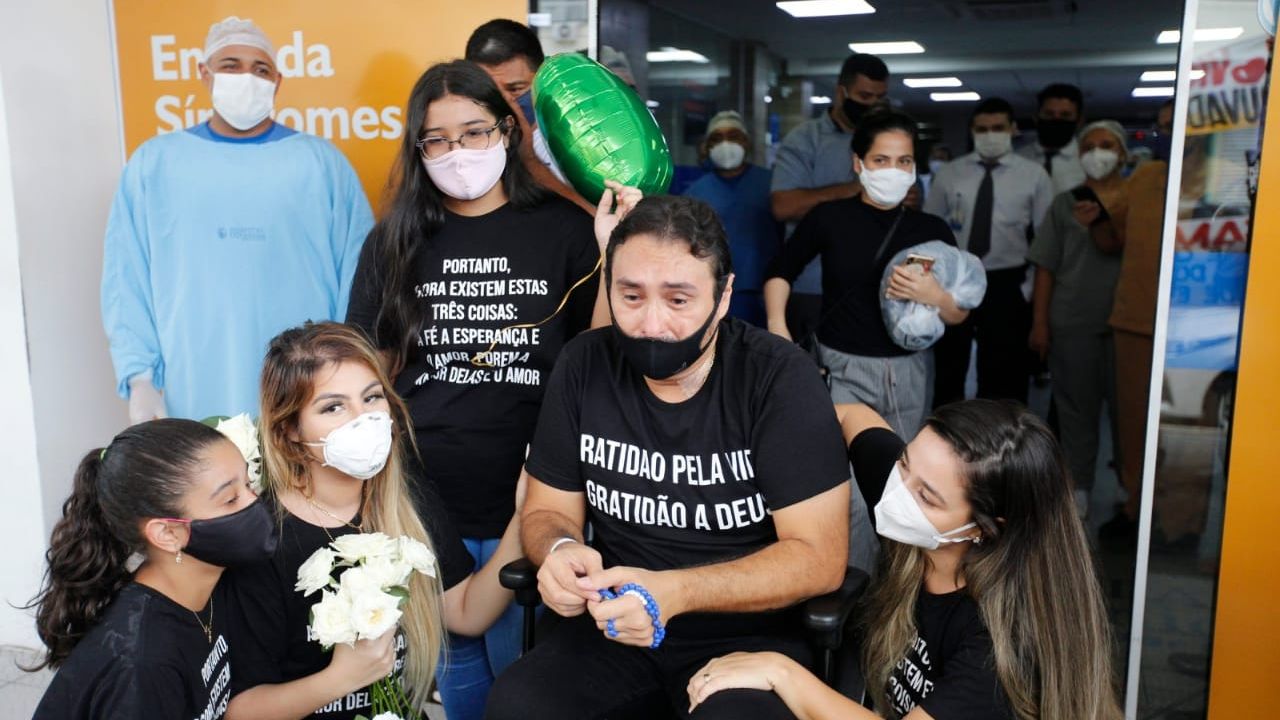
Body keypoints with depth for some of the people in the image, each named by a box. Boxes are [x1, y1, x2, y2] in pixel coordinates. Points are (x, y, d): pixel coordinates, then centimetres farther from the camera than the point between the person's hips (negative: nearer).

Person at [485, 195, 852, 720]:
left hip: (748, 633, -3)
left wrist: (673, 591, -27)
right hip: (614, 623, 3)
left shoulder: (779, 377, -14)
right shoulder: (584, 366, -3)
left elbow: (818, 556, -15)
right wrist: (561, 551, -19)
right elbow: (547, 510, 6)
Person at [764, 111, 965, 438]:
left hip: (909, 373, 2)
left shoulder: (932, 229, 1)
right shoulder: (828, 217, -4)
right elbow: (781, 272, 9)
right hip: (842, 370, -2)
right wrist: (777, 326, -5)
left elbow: (961, 315, 4)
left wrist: (934, 296, -17)